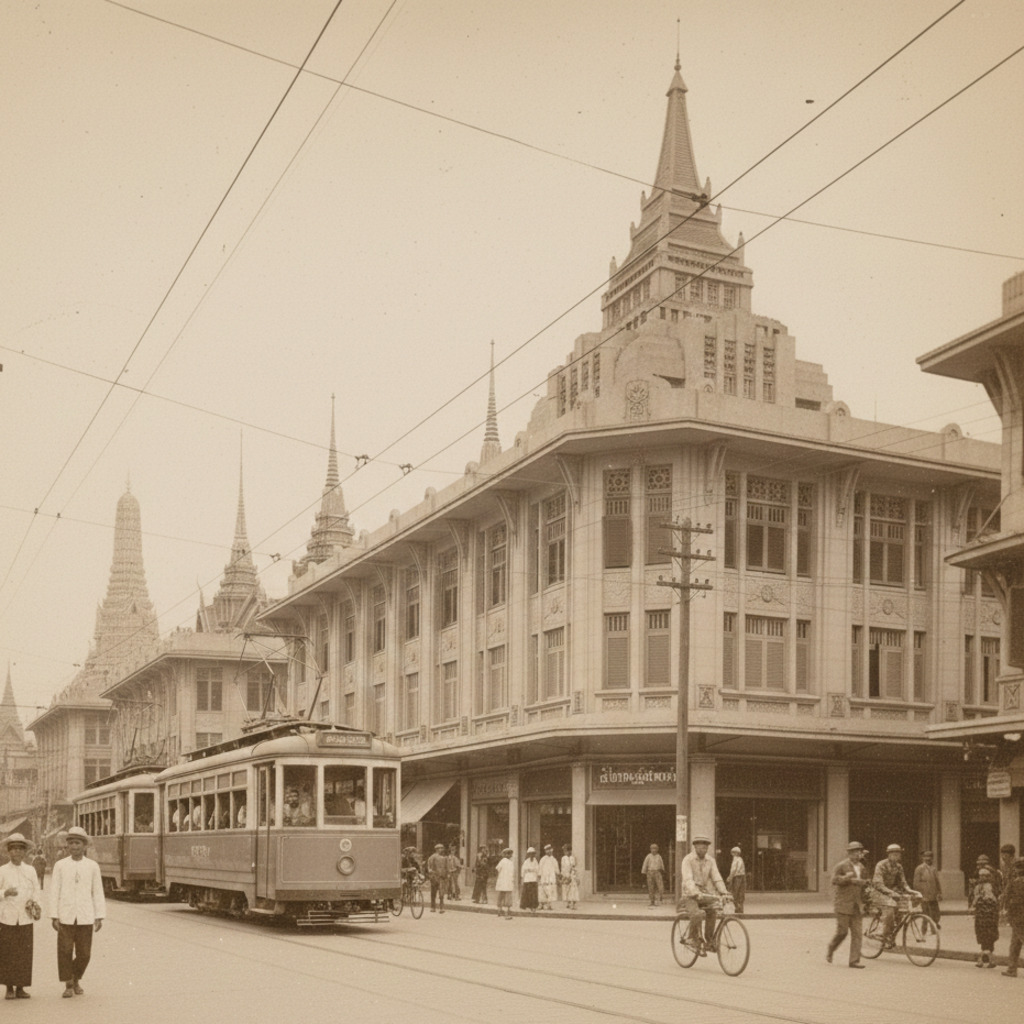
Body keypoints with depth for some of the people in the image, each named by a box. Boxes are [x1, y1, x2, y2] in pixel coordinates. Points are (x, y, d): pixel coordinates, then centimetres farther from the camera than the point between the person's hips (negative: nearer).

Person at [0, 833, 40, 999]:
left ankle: (21, 987, 7)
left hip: (26, 918, 2)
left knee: (24, 954, -1)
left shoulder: (30, 870, 9)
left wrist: (33, 902, -4)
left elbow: (36, 891, 15)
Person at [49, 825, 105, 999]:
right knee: (65, 952, -4)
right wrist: (54, 917, -5)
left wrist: (99, 918, -1)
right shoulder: (60, 866, 2)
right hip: (66, 917, 0)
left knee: (84, 953, 2)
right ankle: (68, 985, 9)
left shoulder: (93, 866, 4)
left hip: (85, 917, 1)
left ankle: (76, 979, 27)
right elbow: (54, 892, 1)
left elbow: (98, 893, 4)